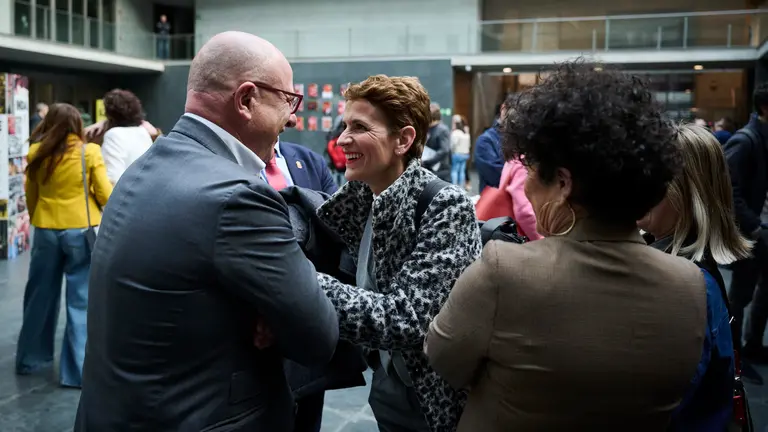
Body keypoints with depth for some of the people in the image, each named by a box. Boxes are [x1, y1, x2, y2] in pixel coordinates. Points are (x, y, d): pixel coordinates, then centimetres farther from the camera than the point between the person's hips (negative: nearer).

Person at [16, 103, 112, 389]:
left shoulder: (36, 153, 3)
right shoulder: (89, 152, -7)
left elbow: (30, 196, 11)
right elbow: (105, 195, -8)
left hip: (45, 231, 4)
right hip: (82, 230, -4)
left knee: (41, 296, 18)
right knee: (81, 301, 2)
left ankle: (31, 359, 32)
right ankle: (77, 370, 4)